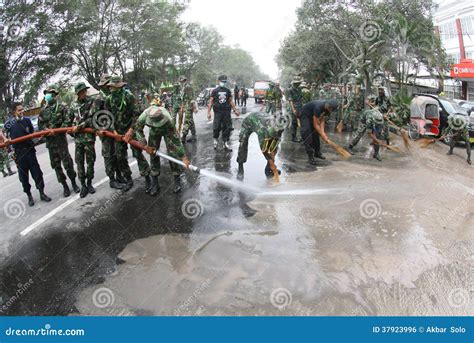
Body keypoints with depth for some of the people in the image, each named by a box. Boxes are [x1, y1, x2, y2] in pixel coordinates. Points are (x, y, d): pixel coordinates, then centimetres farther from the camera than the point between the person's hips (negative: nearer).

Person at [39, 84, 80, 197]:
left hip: (61, 140, -4)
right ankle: (65, 186, 16)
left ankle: (73, 183, 15)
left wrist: (57, 131, -19)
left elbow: (67, 121, -8)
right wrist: (46, 129, -11)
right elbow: (40, 125, 10)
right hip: (50, 142, 4)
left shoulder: (61, 107, 0)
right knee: (56, 165, 6)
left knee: (67, 162, -2)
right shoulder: (43, 111, 10)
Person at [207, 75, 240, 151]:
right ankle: (215, 139, 22)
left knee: (227, 128, 2)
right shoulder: (215, 91, 2)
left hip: (226, 112, 3)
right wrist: (208, 112, -6)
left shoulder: (228, 91, 11)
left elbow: (230, 101, 18)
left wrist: (235, 110, 14)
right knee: (217, 127, -5)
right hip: (218, 112, -3)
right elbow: (211, 102, 1)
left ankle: (226, 143, 10)